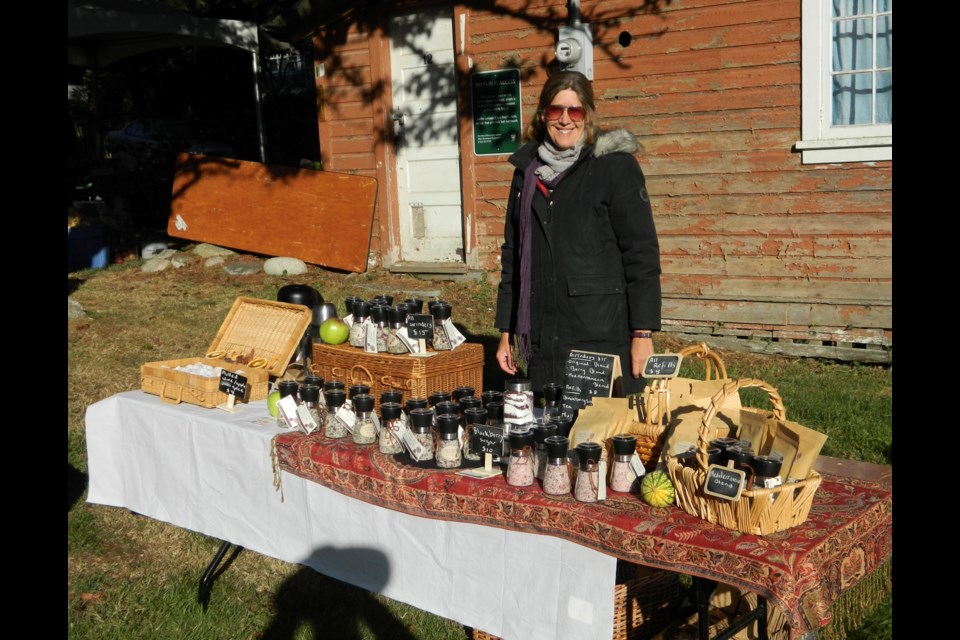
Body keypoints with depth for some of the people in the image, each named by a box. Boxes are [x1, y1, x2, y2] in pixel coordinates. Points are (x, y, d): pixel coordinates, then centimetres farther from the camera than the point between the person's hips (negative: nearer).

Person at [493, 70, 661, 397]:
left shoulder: (616, 166, -1)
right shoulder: (527, 171, 13)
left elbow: (642, 252, -5)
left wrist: (643, 333, -11)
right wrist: (505, 333, 14)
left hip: (604, 337, -4)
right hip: (543, 342, 4)